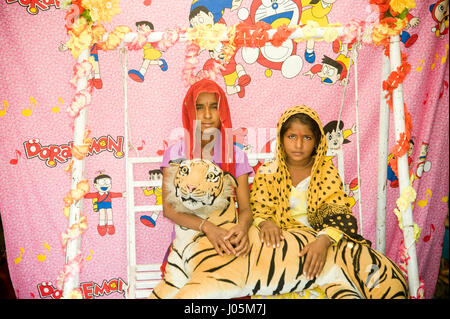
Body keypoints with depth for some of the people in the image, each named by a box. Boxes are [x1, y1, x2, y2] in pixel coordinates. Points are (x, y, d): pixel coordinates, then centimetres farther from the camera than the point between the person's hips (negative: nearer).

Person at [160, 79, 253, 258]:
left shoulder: (236, 155, 4)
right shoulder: (175, 153, 0)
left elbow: (245, 208, -2)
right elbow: (168, 207, -9)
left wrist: (243, 226, -26)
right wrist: (206, 227, -26)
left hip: (226, 240, 2)